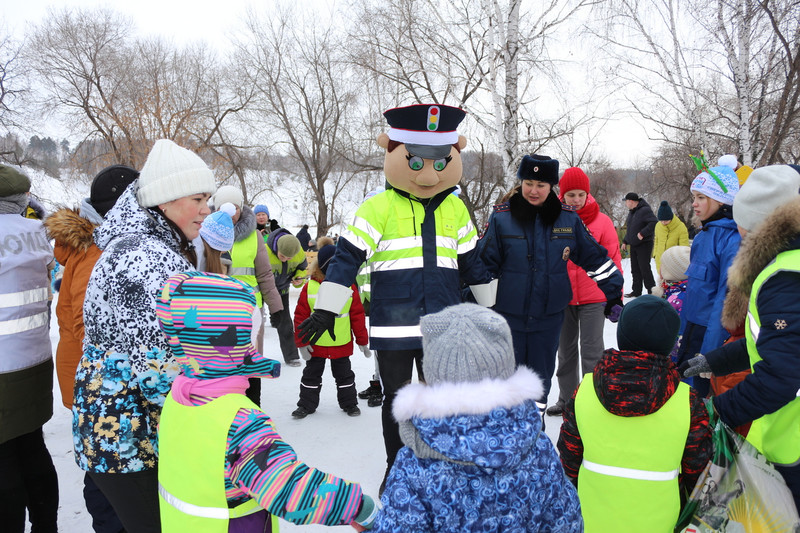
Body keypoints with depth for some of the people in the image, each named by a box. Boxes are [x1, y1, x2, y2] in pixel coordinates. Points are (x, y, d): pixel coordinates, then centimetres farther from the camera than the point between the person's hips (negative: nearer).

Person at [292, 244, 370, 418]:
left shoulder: (349, 286, -7)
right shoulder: (309, 287, -12)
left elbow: (357, 315, -1)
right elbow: (301, 316, -7)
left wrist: (362, 341, 1)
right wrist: (302, 342, -7)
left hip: (342, 344, 1)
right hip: (315, 344, 0)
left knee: (344, 374, 16)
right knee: (312, 374, 15)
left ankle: (349, 403, 32)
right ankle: (307, 404, 30)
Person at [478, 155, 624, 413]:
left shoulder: (568, 218, 1)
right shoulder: (501, 216, -4)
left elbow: (595, 257, 10)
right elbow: (485, 263, -1)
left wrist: (614, 293, 11)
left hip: (549, 314, 2)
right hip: (508, 313, -2)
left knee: (541, 372, 13)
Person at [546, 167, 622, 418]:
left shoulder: (601, 221, -4)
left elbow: (613, 260, -1)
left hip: (593, 298, -3)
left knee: (591, 350, 2)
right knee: (565, 350, 15)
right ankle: (566, 399, 30)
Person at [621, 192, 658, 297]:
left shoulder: (645, 210, -15)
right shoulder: (631, 212, 15)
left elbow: (654, 222, -26)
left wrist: (643, 233, -26)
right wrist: (625, 241, 20)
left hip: (644, 245, -9)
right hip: (633, 245, 9)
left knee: (644, 268, -9)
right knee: (635, 269, 11)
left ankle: (652, 291, -1)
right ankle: (636, 291, 18)